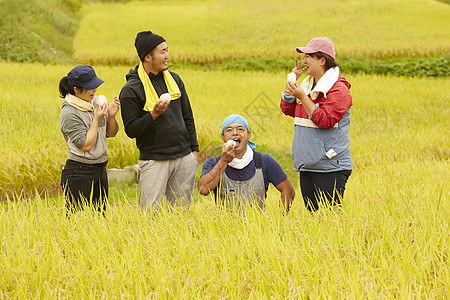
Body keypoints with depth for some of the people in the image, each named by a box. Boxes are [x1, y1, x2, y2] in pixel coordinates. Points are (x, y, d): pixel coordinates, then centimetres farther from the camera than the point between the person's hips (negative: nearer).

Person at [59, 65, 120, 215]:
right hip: (79, 173, -7)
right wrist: (97, 118, -17)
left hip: (100, 169, 7)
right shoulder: (69, 113, -16)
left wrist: (111, 116, -5)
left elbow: (111, 133, 14)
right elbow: (85, 145, -19)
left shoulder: (94, 102, 6)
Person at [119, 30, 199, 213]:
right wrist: (154, 114, -22)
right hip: (154, 161, -5)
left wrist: (194, 149, 13)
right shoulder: (131, 89, -7)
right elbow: (131, 130, -8)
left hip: (184, 158, 5)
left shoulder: (174, 79, 10)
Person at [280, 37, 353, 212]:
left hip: (330, 168, -8)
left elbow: (325, 120, -21)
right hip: (307, 166, 8)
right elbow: (287, 109, 17)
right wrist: (292, 80, 8)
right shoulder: (308, 84, 14)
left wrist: (302, 97, -20)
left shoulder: (338, 89, -11)